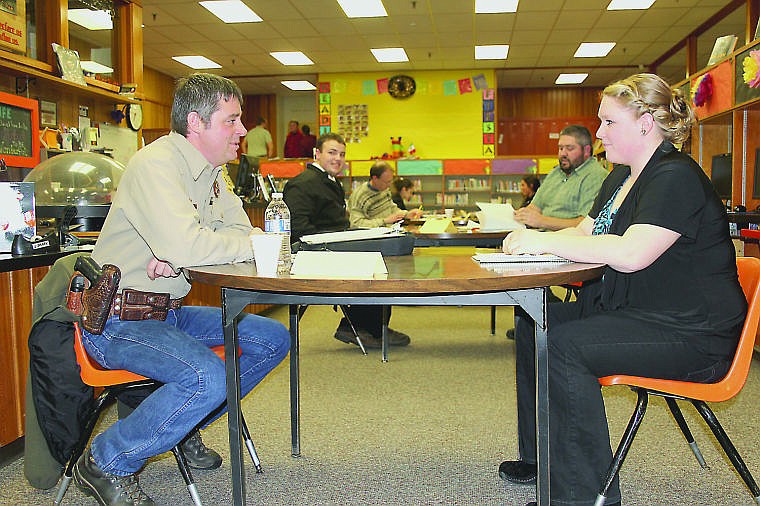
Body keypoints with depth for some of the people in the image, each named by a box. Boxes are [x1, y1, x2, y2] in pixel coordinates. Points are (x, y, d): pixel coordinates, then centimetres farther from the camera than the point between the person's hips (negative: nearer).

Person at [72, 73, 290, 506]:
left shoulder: (211, 171, 11)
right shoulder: (156, 163, -18)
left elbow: (241, 231, 5)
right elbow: (184, 244, -32)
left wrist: (179, 257, -16)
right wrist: (255, 244, -15)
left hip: (169, 313, 9)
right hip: (119, 320, -9)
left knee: (274, 339, 5)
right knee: (208, 377, -31)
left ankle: (184, 425, 18)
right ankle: (106, 463, -6)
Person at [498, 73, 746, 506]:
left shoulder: (676, 178, -18)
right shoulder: (622, 177, 14)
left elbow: (630, 254, -31)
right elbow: (585, 232, 16)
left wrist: (546, 241, -23)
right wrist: (534, 240, -4)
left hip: (690, 332, -10)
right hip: (629, 309, 10)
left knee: (563, 345, -27)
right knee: (534, 325, 2)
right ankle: (538, 458, 15)